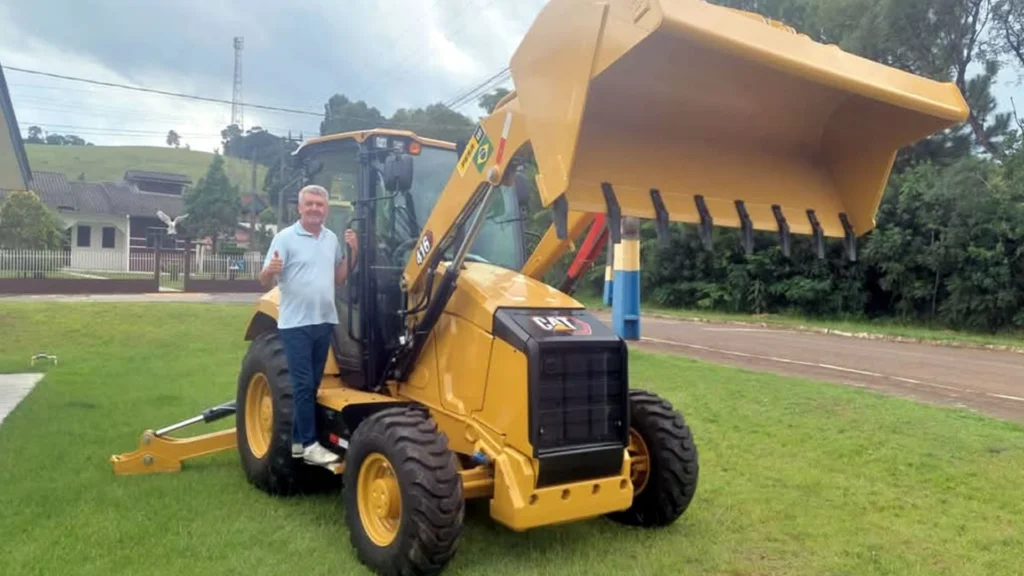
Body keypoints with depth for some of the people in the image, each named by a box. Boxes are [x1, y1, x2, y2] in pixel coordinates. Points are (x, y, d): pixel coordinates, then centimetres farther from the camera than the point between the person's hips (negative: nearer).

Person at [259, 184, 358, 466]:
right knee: (303, 385, -6)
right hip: (296, 323, -6)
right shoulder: (285, 238, -8)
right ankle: (310, 444, 1)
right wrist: (271, 270, -34)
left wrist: (352, 252, 1)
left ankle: (297, 439, 21)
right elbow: (265, 281, -11)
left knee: (313, 385, 11)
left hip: (324, 322, 6)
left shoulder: (332, 239, 9)